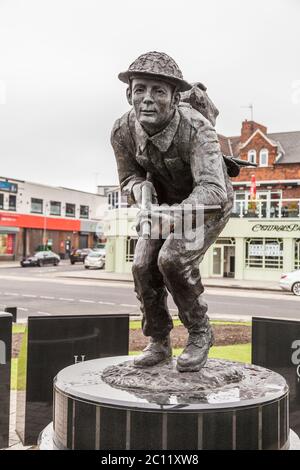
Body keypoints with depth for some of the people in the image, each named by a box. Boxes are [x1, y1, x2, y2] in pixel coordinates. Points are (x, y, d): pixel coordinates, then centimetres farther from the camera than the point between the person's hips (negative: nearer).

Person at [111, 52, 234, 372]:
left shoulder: (197, 128, -35)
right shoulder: (123, 132, -19)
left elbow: (212, 189, -44)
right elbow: (128, 176, -3)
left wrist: (174, 217, -61)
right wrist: (137, 187, -28)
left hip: (208, 203, -5)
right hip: (165, 201, 5)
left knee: (173, 260, -25)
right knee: (143, 266, -8)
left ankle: (200, 333, 1)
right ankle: (158, 342, 14)